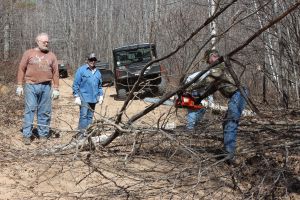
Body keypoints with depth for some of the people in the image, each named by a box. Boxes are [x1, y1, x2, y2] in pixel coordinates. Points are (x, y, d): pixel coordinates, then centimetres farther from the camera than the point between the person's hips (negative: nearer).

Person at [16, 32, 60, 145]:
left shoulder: (51, 56, 12)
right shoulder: (29, 53, 5)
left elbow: (55, 73, 10)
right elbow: (21, 69, 5)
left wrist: (56, 89, 4)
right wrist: (19, 86, 0)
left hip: (46, 87, 2)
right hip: (31, 86, -2)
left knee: (45, 112, 4)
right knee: (30, 110, -4)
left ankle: (43, 135, 12)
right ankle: (27, 135, 0)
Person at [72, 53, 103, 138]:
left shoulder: (98, 72, 15)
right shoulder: (81, 70, -3)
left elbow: (100, 86, 23)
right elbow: (76, 84, -5)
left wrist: (101, 96, 12)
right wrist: (77, 96, -10)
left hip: (94, 98, 6)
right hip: (84, 98, -6)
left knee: (90, 116, 9)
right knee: (83, 115, -11)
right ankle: (82, 133, -9)